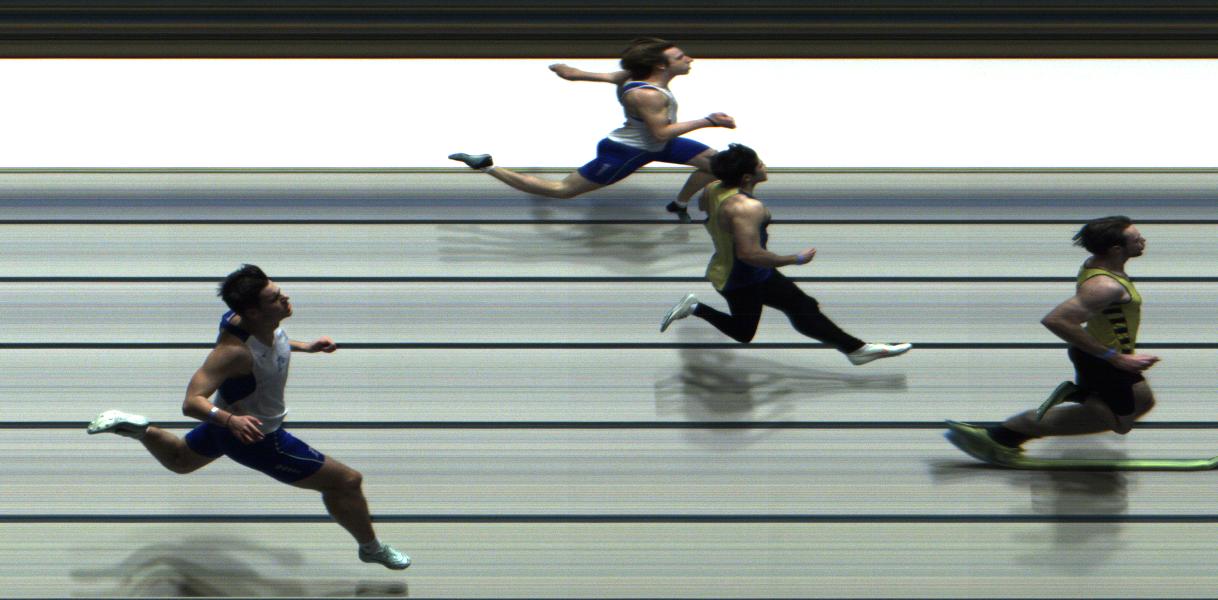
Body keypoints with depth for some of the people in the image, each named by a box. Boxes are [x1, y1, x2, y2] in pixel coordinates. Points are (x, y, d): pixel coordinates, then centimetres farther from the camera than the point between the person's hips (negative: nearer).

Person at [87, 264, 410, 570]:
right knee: (347, 482, 3)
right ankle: (372, 549, 26)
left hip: (233, 419, 8)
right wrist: (231, 420, -57)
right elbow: (192, 402, -41)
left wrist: (305, 346, 7)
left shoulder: (263, 322, -16)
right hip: (256, 437, -8)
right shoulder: (235, 351, -40)